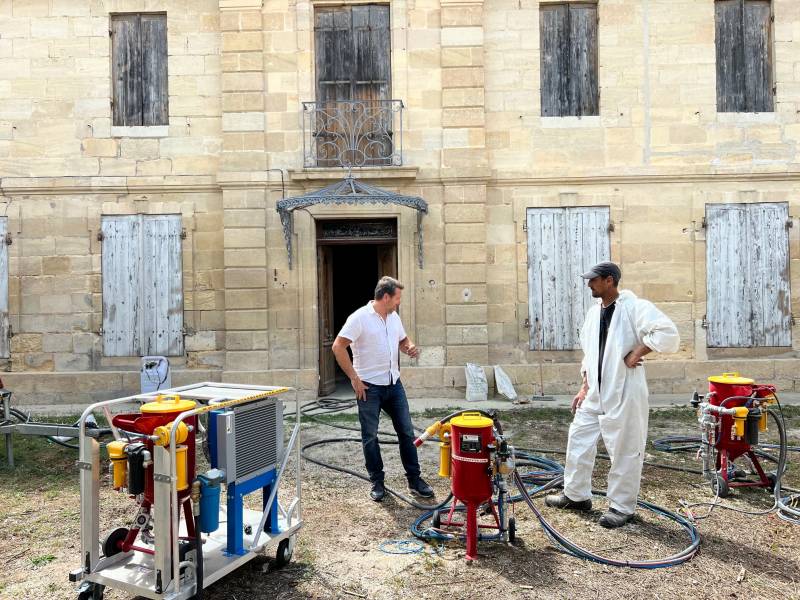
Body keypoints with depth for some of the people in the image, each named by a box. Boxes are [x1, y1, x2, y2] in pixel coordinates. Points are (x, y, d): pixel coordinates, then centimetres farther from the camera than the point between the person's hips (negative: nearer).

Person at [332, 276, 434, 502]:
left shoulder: (394, 317, 8)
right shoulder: (360, 318, -14)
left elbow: (403, 340, 22)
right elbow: (338, 347, -17)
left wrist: (410, 347, -2)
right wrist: (354, 378, -16)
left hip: (394, 384, 6)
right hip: (369, 387, -6)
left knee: (406, 432, 8)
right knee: (370, 436, 5)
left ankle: (415, 480, 19)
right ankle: (377, 483, 19)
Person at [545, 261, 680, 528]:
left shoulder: (635, 307, -13)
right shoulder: (593, 312, 12)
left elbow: (668, 334, -24)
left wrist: (635, 353, -19)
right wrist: (585, 388, 15)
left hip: (623, 394, -8)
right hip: (595, 394, 8)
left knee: (624, 451, 4)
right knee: (579, 440, 13)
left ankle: (622, 506, 20)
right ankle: (576, 495, 29)